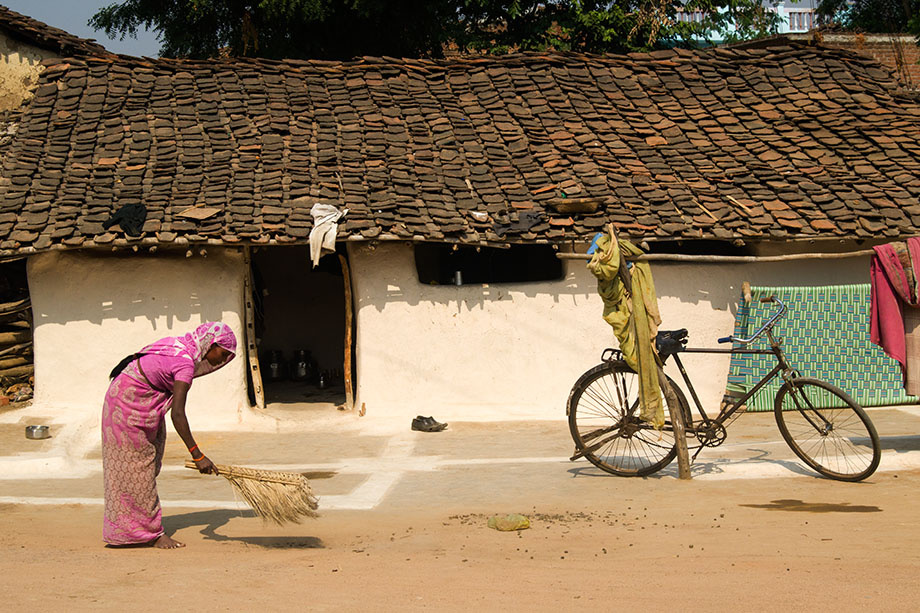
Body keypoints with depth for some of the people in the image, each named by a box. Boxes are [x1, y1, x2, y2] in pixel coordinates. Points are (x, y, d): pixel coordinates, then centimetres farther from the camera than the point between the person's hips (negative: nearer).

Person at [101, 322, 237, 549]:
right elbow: (177, 414, -30)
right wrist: (197, 455, -29)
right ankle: (152, 534, 4)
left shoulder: (179, 347, 4)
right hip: (129, 404, -10)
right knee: (136, 467, -3)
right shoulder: (185, 363, -24)